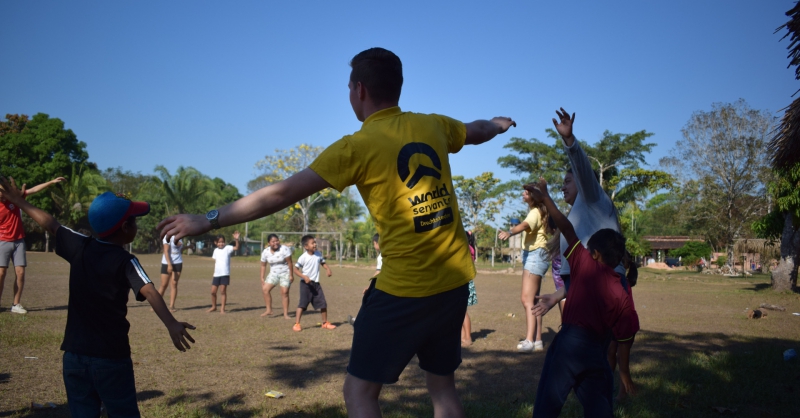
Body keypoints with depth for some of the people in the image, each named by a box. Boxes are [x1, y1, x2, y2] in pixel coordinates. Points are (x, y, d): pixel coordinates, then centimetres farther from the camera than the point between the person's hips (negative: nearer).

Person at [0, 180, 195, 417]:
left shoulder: (79, 247, 2)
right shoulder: (125, 261, -13)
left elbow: (51, 224, 17)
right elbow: (149, 291, -29)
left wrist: (19, 202, 33)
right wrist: (171, 324, -43)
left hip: (74, 354, 5)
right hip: (111, 356, -5)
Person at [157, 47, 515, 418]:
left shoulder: (357, 146, -10)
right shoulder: (433, 125, 6)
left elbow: (281, 194, -9)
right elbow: (477, 131, 28)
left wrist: (208, 221, 0)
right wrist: (499, 124, 53)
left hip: (404, 288, -6)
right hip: (455, 280, 6)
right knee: (442, 386, 21)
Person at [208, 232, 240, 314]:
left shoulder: (227, 248, -4)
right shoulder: (215, 250, 12)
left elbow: (236, 248, -21)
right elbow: (215, 262, 18)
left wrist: (236, 240, -37)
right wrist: (214, 272, 12)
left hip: (225, 274, -5)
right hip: (216, 274, 5)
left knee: (223, 291, -3)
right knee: (213, 291, 7)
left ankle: (222, 308, 4)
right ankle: (213, 306, 25)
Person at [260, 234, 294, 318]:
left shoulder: (284, 249, -18)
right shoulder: (265, 252, -5)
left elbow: (289, 262, -14)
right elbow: (263, 265, 5)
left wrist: (291, 275, -14)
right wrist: (262, 278, 3)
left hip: (285, 273, -4)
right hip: (273, 273, 4)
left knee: (284, 292, -12)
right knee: (265, 289, -9)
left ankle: (285, 314, -4)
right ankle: (269, 310, 3)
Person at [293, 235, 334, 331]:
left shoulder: (318, 254, 2)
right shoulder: (303, 257, -14)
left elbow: (323, 263, 17)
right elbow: (296, 269, -11)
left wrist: (328, 269, -4)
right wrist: (304, 277, -24)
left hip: (316, 283, 5)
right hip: (306, 284, -5)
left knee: (323, 303, 7)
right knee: (303, 304, -8)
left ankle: (325, 323, 22)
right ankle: (296, 324, -1)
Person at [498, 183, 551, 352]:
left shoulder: (536, 212, -14)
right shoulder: (536, 211, 14)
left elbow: (524, 225, -36)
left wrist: (509, 232, -54)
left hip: (535, 255, -11)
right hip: (532, 255, 11)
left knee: (527, 299, -18)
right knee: (533, 300, 13)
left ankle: (529, 341, -25)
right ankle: (537, 340, 18)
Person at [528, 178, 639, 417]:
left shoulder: (586, 265, -1)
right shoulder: (622, 295, 8)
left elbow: (566, 228, 1)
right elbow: (625, 339, 7)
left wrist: (545, 197, 8)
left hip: (569, 342, -4)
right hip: (598, 352, 4)